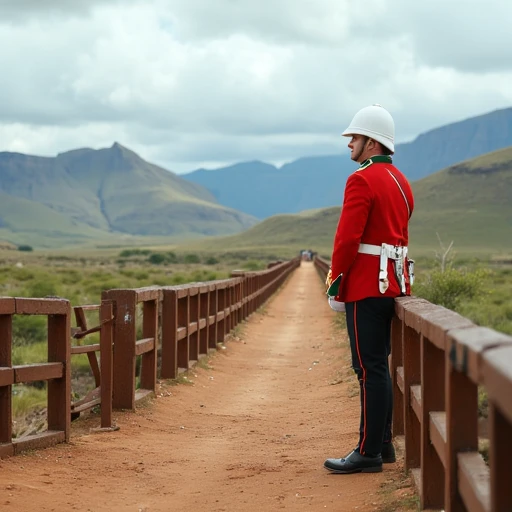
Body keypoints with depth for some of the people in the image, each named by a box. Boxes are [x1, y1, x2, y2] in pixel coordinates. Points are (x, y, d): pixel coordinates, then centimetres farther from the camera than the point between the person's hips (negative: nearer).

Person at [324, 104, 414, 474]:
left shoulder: (362, 180, -14)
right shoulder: (401, 181, 16)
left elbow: (348, 236, -19)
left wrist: (336, 277, -8)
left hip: (366, 287, -10)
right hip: (393, 284, 10)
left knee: (370, 369, -7)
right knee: (378, 366, 15)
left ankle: (369, 453, -4)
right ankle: (382, 443, 20)